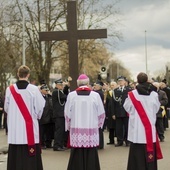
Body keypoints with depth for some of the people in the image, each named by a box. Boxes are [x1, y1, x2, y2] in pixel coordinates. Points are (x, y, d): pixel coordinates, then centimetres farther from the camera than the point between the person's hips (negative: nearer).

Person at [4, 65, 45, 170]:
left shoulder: (10, 89, -2)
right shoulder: (34, 89, -9)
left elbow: (6, 108, 8)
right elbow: (40, 107, -3)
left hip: (14, 129, 3)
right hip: (30, 127, -2)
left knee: (15, 155, 8)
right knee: (31, 156, 3)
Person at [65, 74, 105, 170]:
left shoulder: (71, 95, -3)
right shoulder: (95, 95, -3)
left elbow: (67, 114, 1)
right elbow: (101, 114, 2)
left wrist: (69, 127, 15)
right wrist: (98, 125, 17)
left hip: (76, 131, 0)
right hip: (92, 131, 0)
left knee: (77, 157, 4)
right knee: (91, 157, 4)